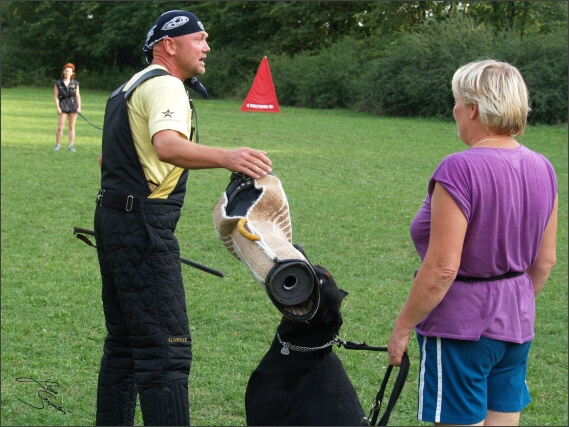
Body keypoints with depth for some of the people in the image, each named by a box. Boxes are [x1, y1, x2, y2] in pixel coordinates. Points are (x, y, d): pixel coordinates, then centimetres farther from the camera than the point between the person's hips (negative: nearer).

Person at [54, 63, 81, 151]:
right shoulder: (58, 83, 1)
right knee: (60, 127, -5)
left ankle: (71, 145, 9)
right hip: (63, 106, -2)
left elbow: (78, 96, 8)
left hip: (73, 105, 2)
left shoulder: (75, 83, 6)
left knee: (72, 127, 5)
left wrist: (79, 107, 0)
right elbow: (56, 96, 0)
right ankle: (58, 144, 9)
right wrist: (58, 107, -8)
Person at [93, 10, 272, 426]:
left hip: (112, 219, 11)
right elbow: (167, 145, -33)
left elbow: (106, 159, 30)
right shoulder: (166, 86, -11)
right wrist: (224, 157, -48)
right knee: (167, 350, -14)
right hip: (143, 225, -11)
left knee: (123, 342, 16)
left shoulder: (129, 88, 20)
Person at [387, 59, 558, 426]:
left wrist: (402, 326, -11)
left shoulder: (460, 170, -21)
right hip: (517, 326, 7)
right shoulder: (543, 169, 1)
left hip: (461, 327, -7)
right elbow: (545, 260, 9)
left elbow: (442, 269, -22)